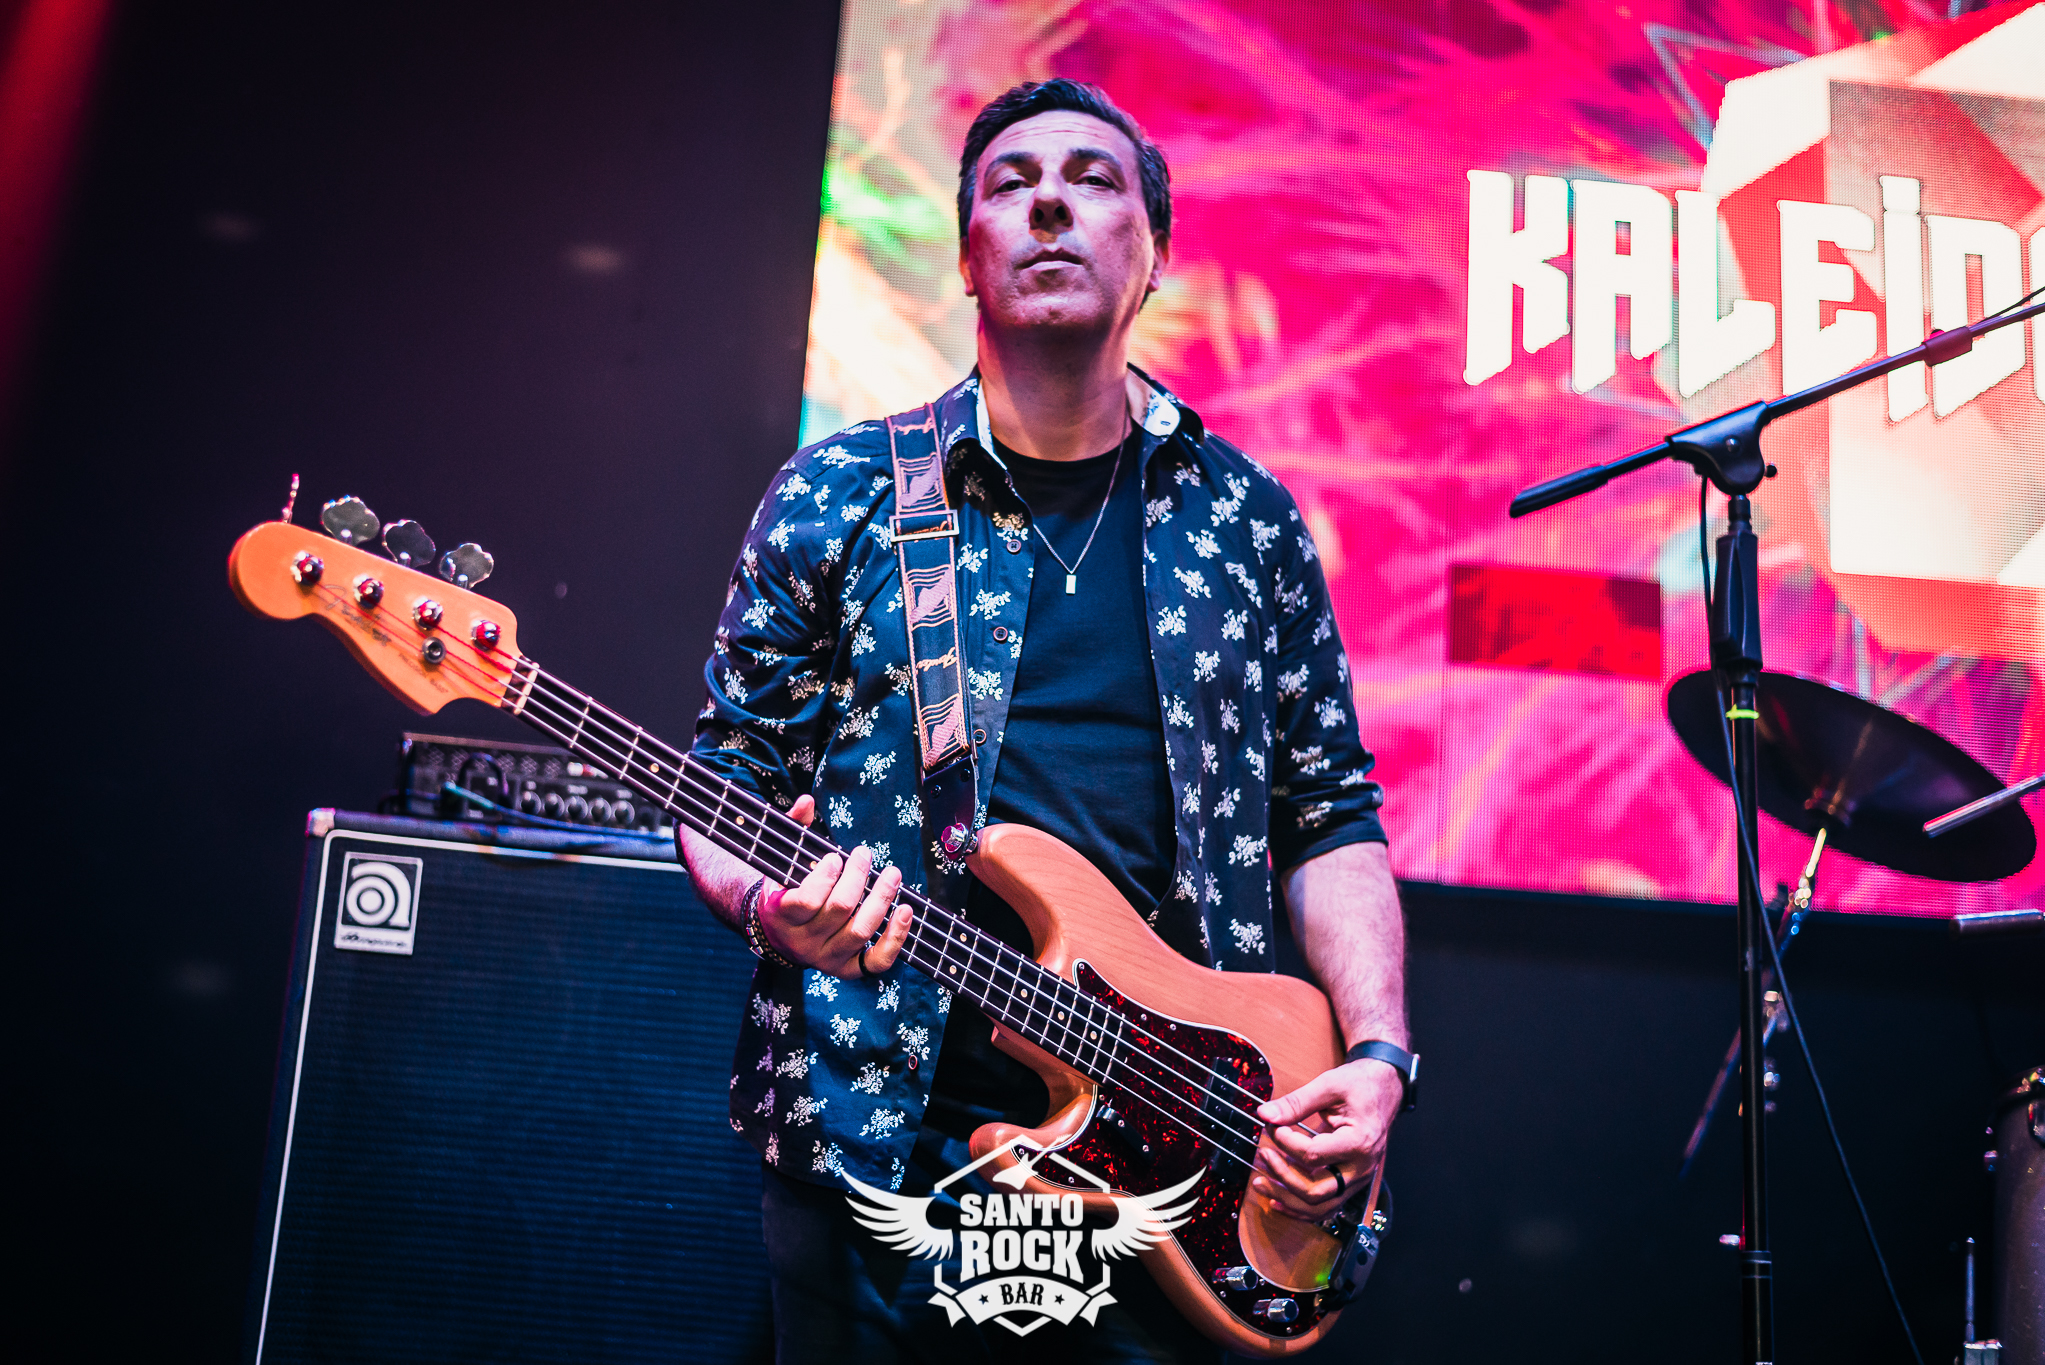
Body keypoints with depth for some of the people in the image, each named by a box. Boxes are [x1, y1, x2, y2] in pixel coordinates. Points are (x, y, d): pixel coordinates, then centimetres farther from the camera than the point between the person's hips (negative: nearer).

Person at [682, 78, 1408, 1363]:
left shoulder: (1248, 520, 6)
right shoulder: (836, 497, 1)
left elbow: (1330, 810, 8)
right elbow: (730, 784, 5)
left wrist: (1376, 1051, -3)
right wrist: (768, 903, -17)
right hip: (872, 1132, -1)